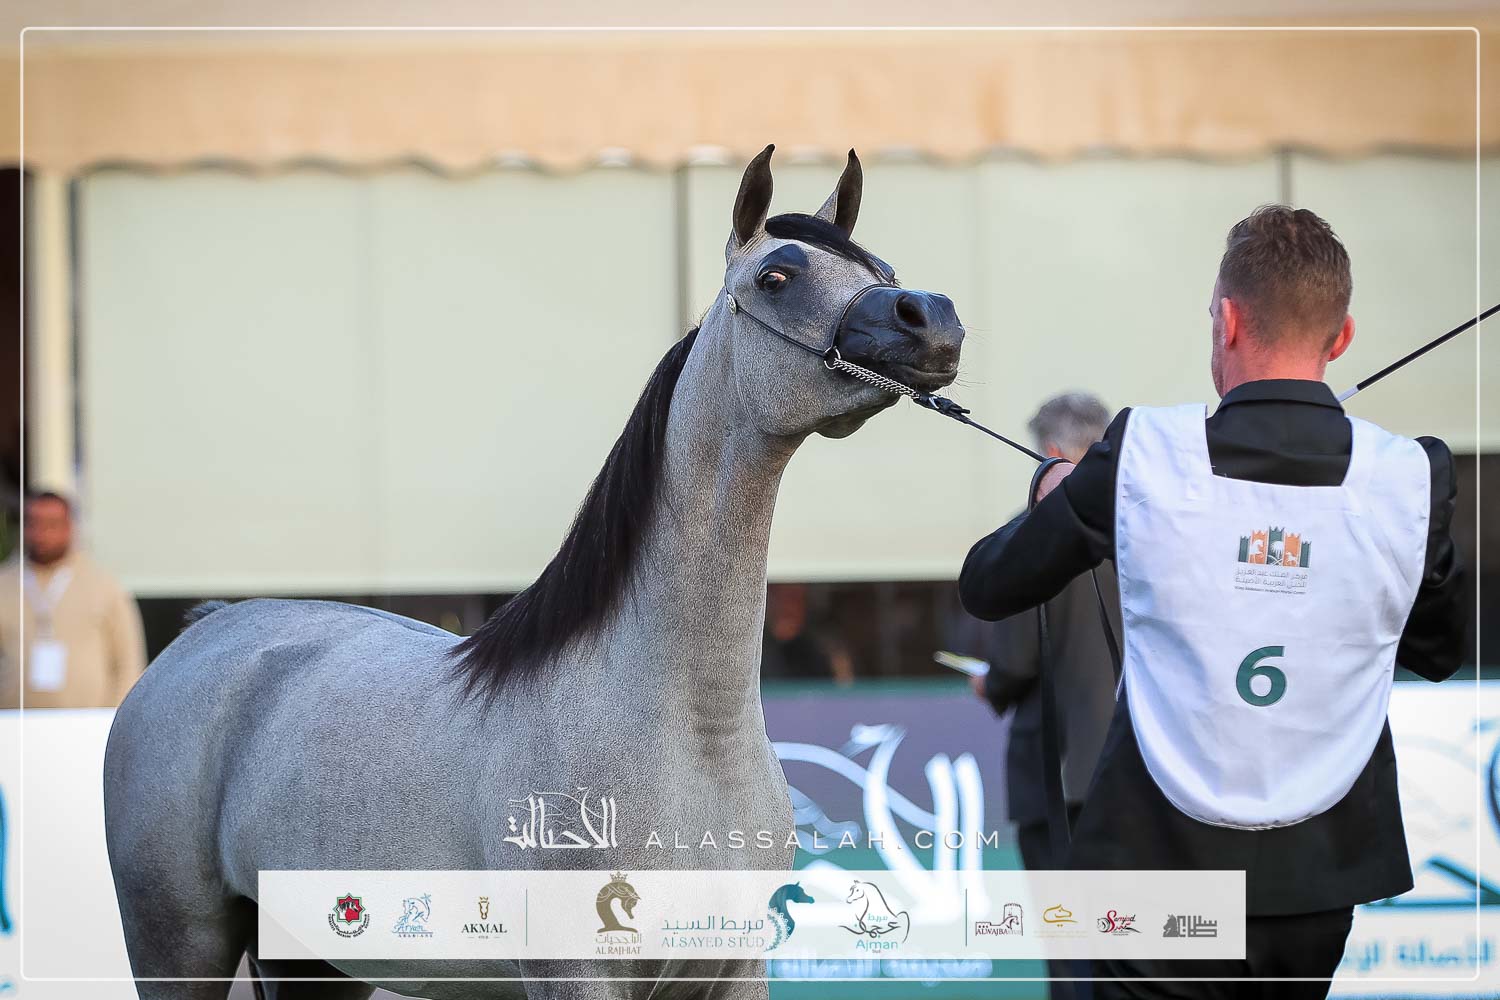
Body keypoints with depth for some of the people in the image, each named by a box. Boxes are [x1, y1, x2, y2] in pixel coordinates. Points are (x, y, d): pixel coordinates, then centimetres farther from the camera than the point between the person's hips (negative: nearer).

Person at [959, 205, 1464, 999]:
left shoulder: (1142, 456, -11)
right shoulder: (1412, 477, -7)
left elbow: (985, 588, 3)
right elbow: (1439, 652, 11)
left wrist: (1053, 499, 22)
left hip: (1162, 869, -2)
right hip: (1320, 877, 2)